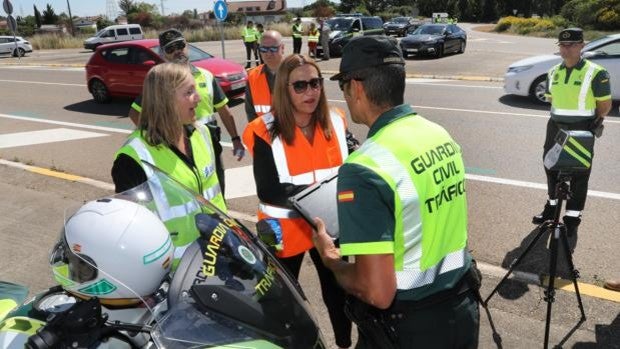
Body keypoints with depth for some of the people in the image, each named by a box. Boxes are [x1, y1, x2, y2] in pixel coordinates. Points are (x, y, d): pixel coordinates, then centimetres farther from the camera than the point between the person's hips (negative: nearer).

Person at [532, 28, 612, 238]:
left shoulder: (595, 73, -12)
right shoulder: (553, 72, 5)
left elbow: (605, 105, -5)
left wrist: (591, 122, 5)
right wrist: (561, 116, 10)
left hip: (582, 131, -6)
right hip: (555, 127, 6)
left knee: (579, 174, 3)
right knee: (551, 167, 16)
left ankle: (572, 218, 13)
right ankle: (552, 206, 35)